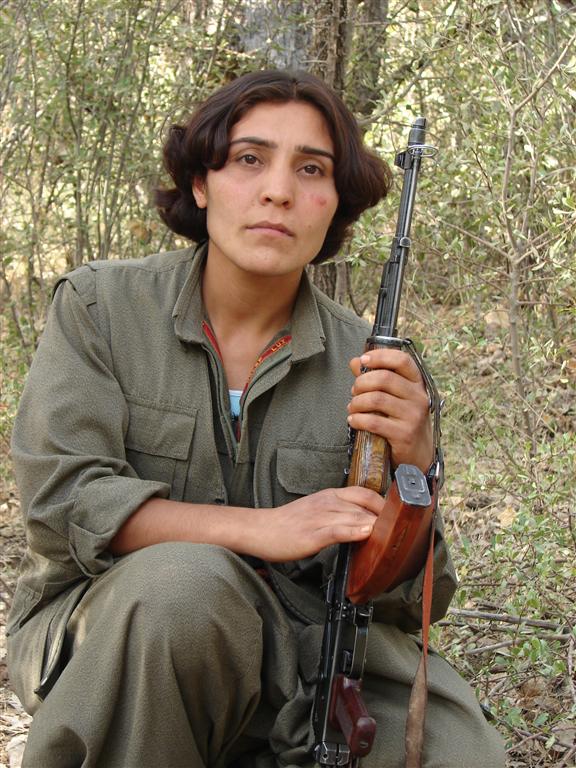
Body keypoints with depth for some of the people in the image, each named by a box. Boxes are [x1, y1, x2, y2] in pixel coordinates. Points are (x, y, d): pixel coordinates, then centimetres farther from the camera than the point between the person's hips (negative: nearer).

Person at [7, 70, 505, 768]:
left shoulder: (363, 365, 0)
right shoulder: (99, 307, -3)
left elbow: (405, 600, 0)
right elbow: (58, 498, -14)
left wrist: (413, 467, -20)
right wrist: (259, 529, -24)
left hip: (298, 648, 2)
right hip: (103, 627, -1)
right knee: (183, 578, -34)